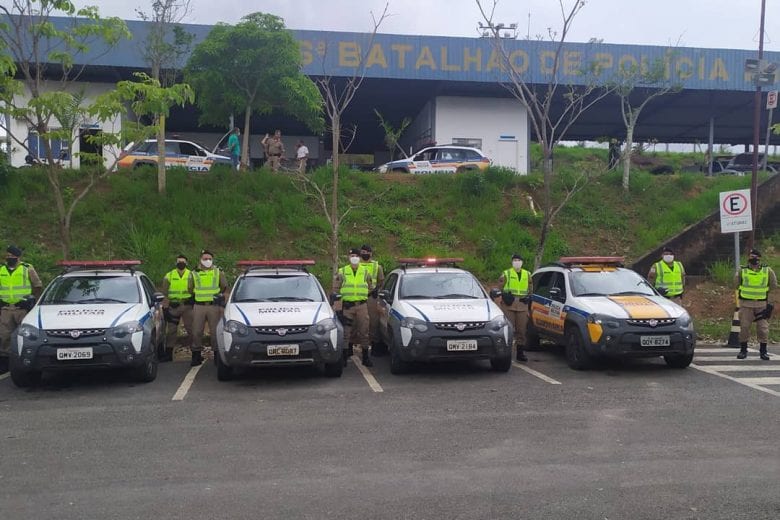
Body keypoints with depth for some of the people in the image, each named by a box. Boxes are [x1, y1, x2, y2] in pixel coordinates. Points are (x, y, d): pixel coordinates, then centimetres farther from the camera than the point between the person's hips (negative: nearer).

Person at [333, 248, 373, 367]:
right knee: (346, 332, 0)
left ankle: (365, 357, 9)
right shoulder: (342, 272, 6)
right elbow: (335, 289, 8)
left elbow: (371, 288, 19)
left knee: (364, 331, 1)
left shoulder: (365, 272, 10)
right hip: (347, 305, -1)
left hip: (362, 305, 1)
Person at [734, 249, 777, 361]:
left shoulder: (767, 271, 1)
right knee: (744, 327, 1)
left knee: (763, 328, 1)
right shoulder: (742, 271, -1)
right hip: (746, 304, 0)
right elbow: (736, 284, 8)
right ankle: (743, 350, 12)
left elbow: (773, 285, 11)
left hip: (762, 304, 1)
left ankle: (763, 351, 11)